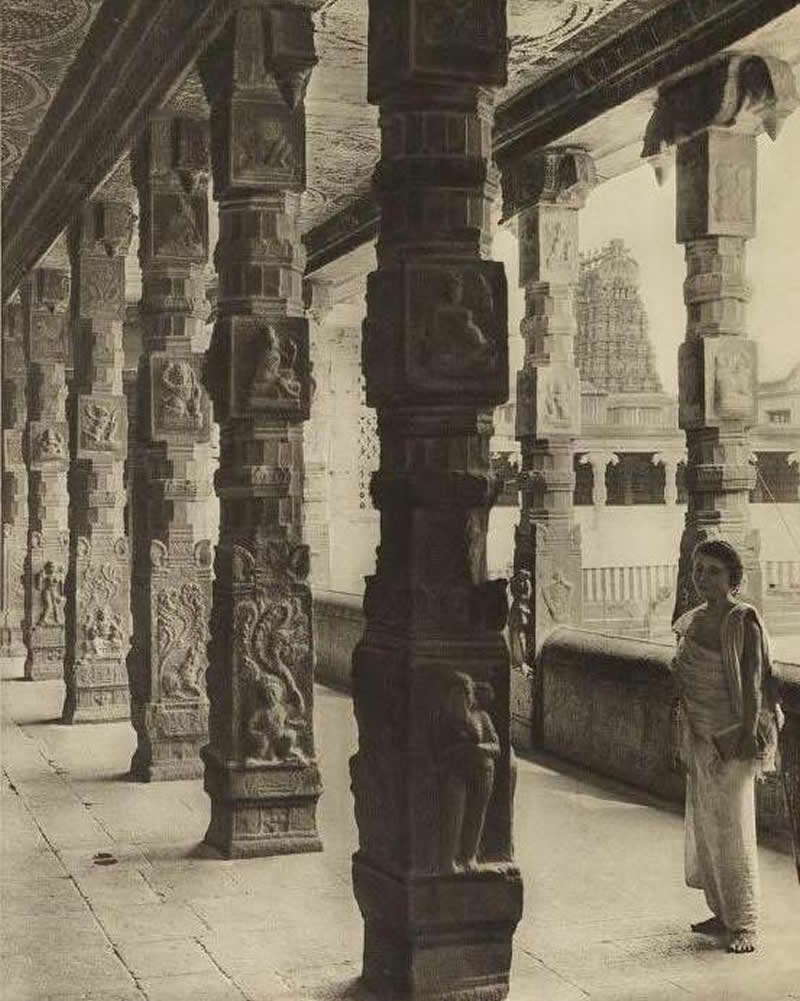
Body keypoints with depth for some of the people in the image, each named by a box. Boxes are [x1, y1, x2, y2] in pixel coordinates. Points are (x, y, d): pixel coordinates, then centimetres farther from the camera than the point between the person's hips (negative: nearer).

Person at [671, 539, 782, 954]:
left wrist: (749, 737, -20)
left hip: (732, 738, -8)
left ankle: (744, 924, 4)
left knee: (733, 830, -4)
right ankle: (722, 913, 24)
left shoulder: (744, 621, -13)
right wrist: (687, 740, 17)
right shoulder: (693, 620, 10)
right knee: (703, 826, 12)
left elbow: (752, 684, -16)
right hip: (700, 739, 8)